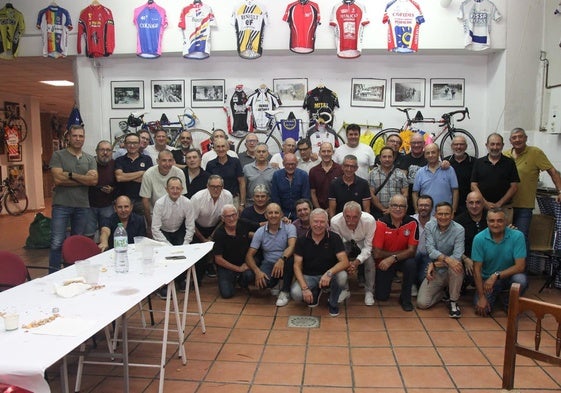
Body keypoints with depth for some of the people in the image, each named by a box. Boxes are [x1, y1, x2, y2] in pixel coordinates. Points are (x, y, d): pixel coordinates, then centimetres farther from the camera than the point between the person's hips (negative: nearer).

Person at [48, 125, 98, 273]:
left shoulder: (90, 159, 11)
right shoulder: (58, 155, 1)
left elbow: (94, 180, -5)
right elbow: (58, 179, -12)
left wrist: (71, 175, -11)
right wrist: (84, 179, -7)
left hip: (82, 205, 4)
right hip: (62, 205, -3)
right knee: (57, 243, -6)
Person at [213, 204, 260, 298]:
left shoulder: (244, 224, -9)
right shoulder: (219, 234, -14)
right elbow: (218, 259, -11)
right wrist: (238, 268, -13)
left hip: (244, 262, 1)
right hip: (226, 266, -1)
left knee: (250, 276, -30)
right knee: (227, 294, -16)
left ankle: (242, 281, 9)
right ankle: (233, 279, 20)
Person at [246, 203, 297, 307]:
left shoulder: (289, 227, -6)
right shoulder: (260, 232, 0)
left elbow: (292, 246, -24)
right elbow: (249, 255, -2)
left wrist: (282, 259, -44)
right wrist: (257, 271, -21)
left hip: (285, 264, 0)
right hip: (269, 264, 1)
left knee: (290, 258, -36)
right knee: (262, 281, -32)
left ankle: (285, 291, -11)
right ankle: (274, 283, 10)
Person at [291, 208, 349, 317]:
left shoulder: (334, 238, -9)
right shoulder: (302, 240, -6)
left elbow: (345, 262, -18)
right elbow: (297, 266, -8)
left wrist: (329, 273, -37)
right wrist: (305, 288, -23)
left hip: (328, 276, 0)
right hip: (308, 276, 1)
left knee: (342, 276, -33)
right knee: (296, 293, -29)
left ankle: (333, 303, 0)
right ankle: (315, 292, 10)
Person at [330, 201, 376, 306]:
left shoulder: (369, 220, -33)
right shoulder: (335, 221, -31)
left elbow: (368, 246, -25)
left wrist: (357, 261, -38)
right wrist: (347, 262, -35)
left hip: (363, 243, -1)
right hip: (346, 242, 1)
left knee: (370, 260, -29)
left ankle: (369, 292, -6)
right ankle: (343, 289, -2)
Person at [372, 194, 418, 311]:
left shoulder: (412, 223, -16)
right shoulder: (381, 223, -19)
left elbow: (412, 250, -17)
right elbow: (377, 253, -19)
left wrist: (393, 258, -31)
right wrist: (402, 252, -17)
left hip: (402, 260, 1)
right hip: (384, 262, 0)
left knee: (411, 264, -33)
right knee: (381, 296, -5)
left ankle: (405, 298, -10)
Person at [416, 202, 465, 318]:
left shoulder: (459, 230, -13)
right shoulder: (429, 226, -6)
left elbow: (457, 256, -21)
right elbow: (430, 250, -17)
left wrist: (435, 263, -24)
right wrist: (447, 259, -34)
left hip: (451, 272, -2)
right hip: (435, 273, 2)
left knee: (456, 263, -37)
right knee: (422, 303, -13)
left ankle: (453, 302, -14)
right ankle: (443, 291, 21)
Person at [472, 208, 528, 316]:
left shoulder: (517, 236, -17)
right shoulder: (479, 238, -15)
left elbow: (520, 266, -18)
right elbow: (477, 269, -12)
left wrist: (496, 276, -26)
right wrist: (481, 297, -15)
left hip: (509, 275, 0)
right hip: (487, 279, 0)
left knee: (521, 280, -33)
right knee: (481, 308, -19)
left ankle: (509, 303, 1)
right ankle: (494, 295, 18)